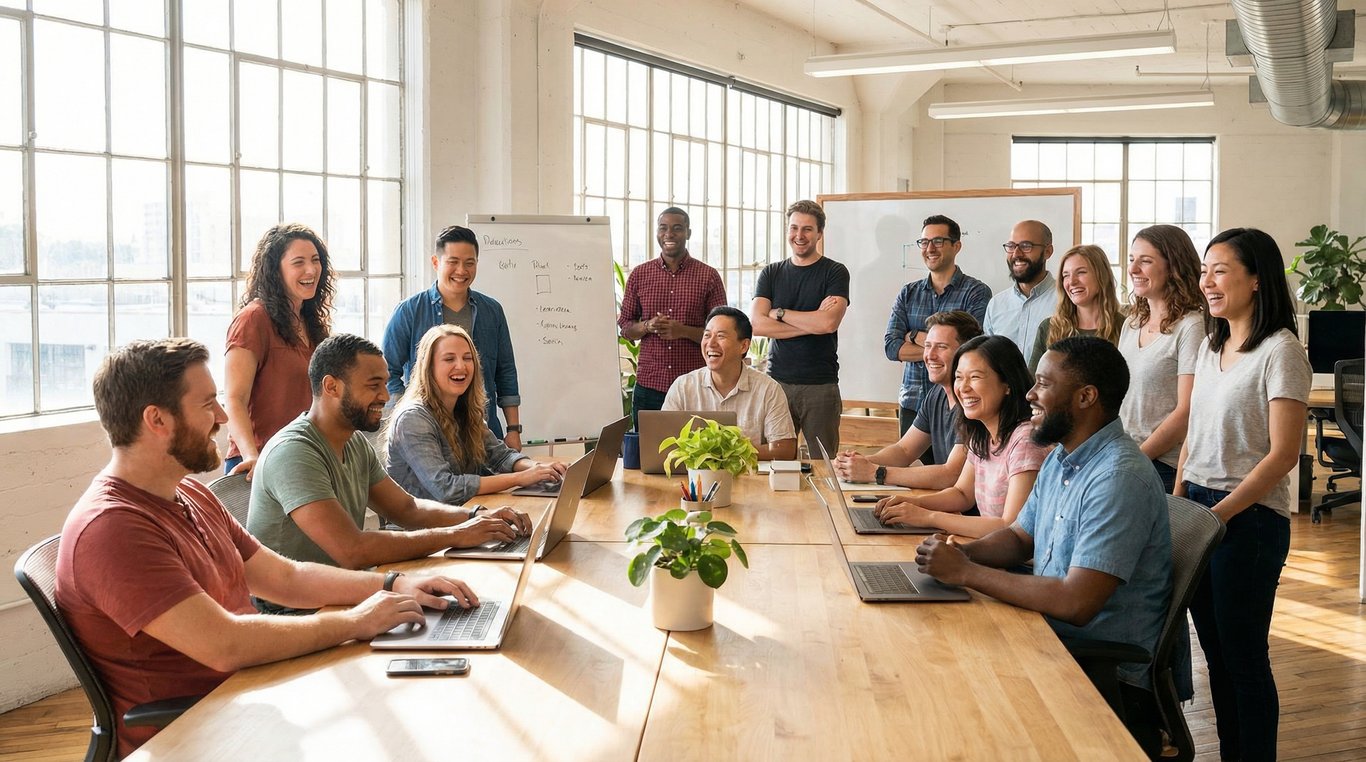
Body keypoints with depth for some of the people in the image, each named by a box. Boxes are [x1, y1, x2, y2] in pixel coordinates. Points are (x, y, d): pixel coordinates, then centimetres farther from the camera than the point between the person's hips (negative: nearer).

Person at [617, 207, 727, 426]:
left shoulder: (708, 276, 2)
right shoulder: (639, 274, 9)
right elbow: (625, 326, 12)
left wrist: (683, 331, -14)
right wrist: (648, 326, -9)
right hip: (648, 385, 2)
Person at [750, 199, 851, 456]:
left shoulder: (835, 272, 2)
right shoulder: (771, 273, 11)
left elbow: (828, 323, -14)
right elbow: (756, 324, -3)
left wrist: (779, 312, -3)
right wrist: (812, 323, -9)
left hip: (821, 385, -2)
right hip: (777, 381, 2)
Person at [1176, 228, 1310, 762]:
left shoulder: (1280, 352, -12)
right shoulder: (1211, 347, 11)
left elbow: (1283, 455, -16)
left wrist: (1218, 513, -16)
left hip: (1247, 517, -7)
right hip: (1198, 510, 7)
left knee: (1244, 656, 2)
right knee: (1215, 651, 14)